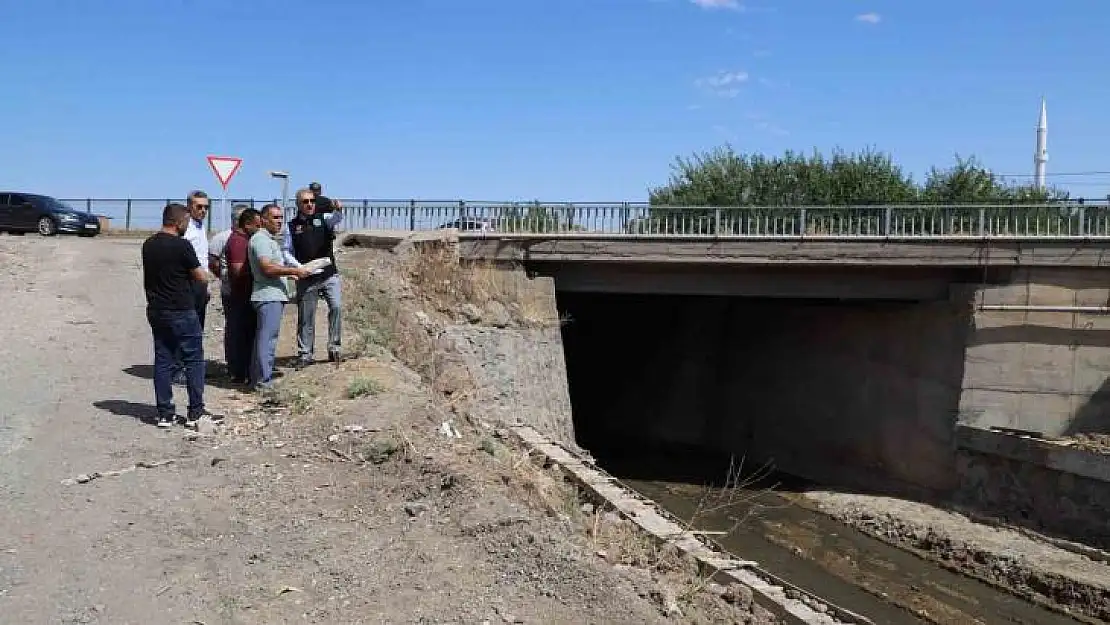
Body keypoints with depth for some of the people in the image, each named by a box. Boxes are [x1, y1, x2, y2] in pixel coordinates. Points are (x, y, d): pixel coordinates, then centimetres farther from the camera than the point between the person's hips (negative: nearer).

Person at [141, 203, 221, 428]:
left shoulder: (148, 245, 8)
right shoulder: (181, 245, -14)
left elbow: (148, 278, 17)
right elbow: (202, 277, -10)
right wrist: (201, 272, 9)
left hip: (156, 310, 7)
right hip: (181, 311, -7)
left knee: (162, 360, 9)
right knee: (194, 359, 3)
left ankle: (165, 413, 10)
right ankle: (196, 411, 5)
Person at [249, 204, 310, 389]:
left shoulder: (270, 240, 22)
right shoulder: (261, 239, -12)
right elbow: (267, 268, -22)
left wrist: (287, 273, 23)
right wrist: (294, 271, -16)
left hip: (274, 295, 11)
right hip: (268, 296, -11)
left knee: (263, 338, 14)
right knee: (267, 338, -10)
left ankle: (257, 378, 21)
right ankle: (264, 380, -9)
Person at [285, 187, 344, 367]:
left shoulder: (324, 219, 6)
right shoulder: (292, 226, 6)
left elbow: (337, 219, -16)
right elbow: (287, 252, 8)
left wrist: (338, 210, -40)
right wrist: (298, 267, -9)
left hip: (329, 275, 0)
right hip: (306, 279, 0)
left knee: (336, 307, -15)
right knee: (305, 317, 5)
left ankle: (334, 347, -3)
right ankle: (304, 354, 17)